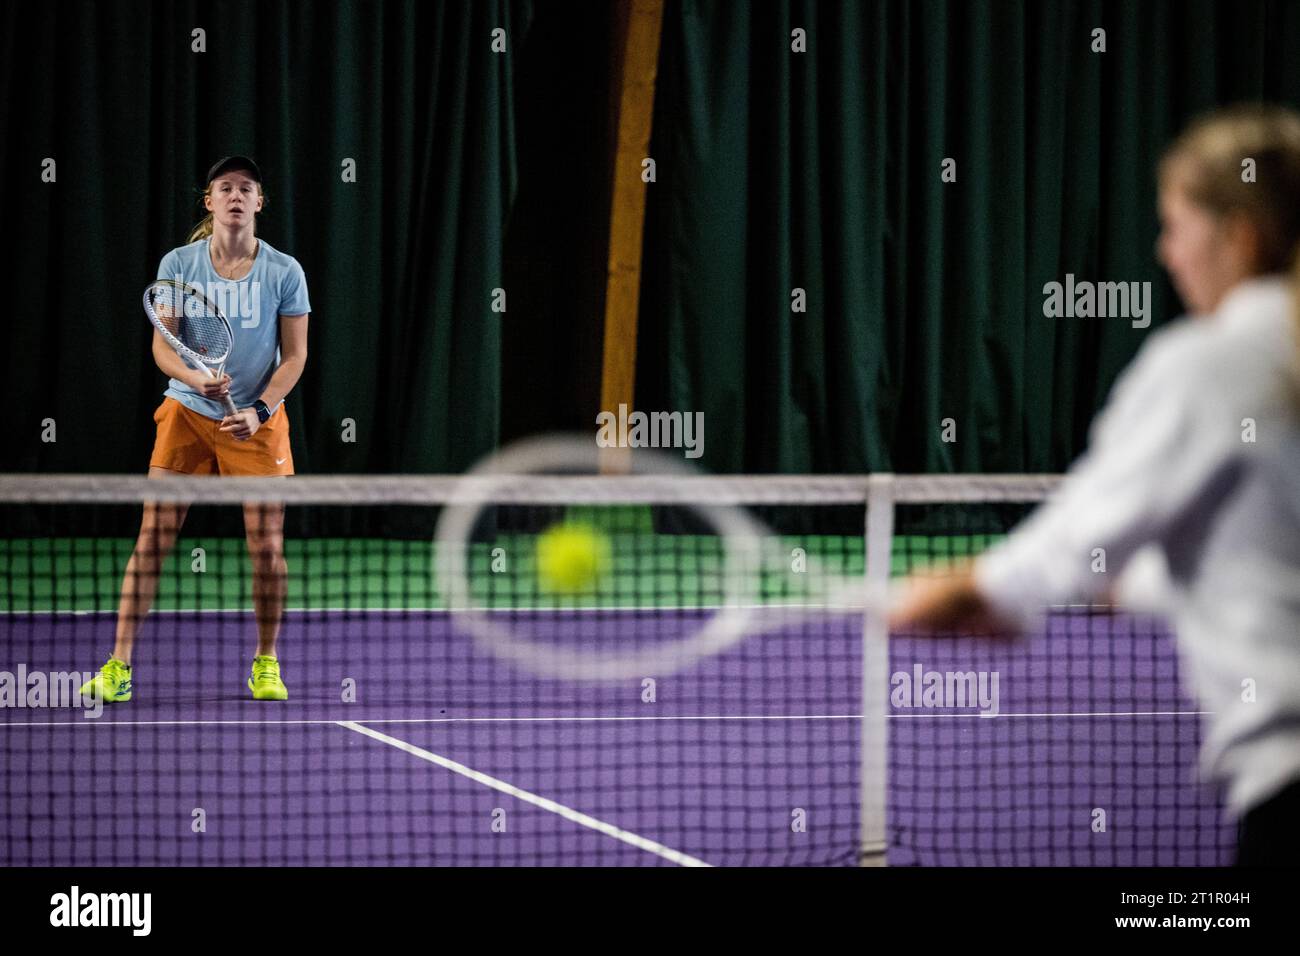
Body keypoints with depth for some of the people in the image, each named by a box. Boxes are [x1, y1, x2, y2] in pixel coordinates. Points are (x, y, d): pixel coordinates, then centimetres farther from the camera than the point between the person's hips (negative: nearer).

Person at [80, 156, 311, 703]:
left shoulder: (284, 272, -3)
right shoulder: (178, 264, -2)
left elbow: (294, 356, -1)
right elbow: (162, 347, -2)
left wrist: (259, 410, -15)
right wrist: (196, 379, -22)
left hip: (257, 421, 0)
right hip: (186, 412, 0)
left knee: (266, 547, -2)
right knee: (152, 538, -6)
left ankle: (265, 666, 18)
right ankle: (117, 669, -4)